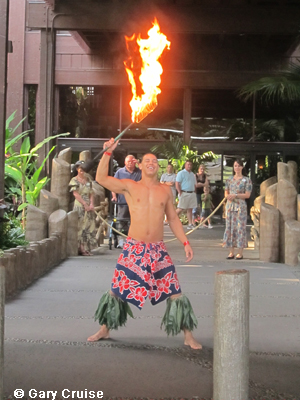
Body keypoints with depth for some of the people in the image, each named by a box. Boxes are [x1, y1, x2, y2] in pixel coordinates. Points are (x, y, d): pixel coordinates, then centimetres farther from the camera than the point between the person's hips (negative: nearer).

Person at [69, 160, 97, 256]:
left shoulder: (88, 179, 14)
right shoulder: (74, 180, -1)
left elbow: (91, 193, 10)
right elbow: (76, 194, -9)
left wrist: (91, 204, -5)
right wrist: (85, 204, -14)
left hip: (88, 207, 5)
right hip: (79, 206, -5)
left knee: (89, 227, 3)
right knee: (80, 227, -7)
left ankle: (86, 249, 7)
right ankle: (80, 249, -4)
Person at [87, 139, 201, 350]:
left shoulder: (166, 191, 8)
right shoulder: (130, 186, 1)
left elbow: (173, 219, 14)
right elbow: (101, 178, -8)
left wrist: (185, 242, 6)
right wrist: (108, 152, -15)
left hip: (158, 250, 1)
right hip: (133, 248, -1)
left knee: (175, 292, -1)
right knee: (117, 290, 7)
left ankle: (188, 335, 9)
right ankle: (105, 330, 27)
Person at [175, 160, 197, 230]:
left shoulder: (192, 174, 19)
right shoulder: (181, 173, -3)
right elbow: (177, 183, -10)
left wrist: (195, 192, 14)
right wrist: (180, 192, -17)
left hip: (192, 194, 6)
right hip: (184, 193, -6)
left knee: (190, 209, 5)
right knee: (180, 209, -8)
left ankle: (190, 224, 6)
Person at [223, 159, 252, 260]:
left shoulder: (246, 180, -1)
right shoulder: (229, 179, 12)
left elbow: (247, 194, -8)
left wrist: (235, 196, -16)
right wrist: (228, 196, -6)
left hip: (241, 206, -4)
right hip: (230, 205, 5)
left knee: (240, 227, -4)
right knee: (230, 227, 4)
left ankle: (240, 252, 1)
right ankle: (231, 252, 10)